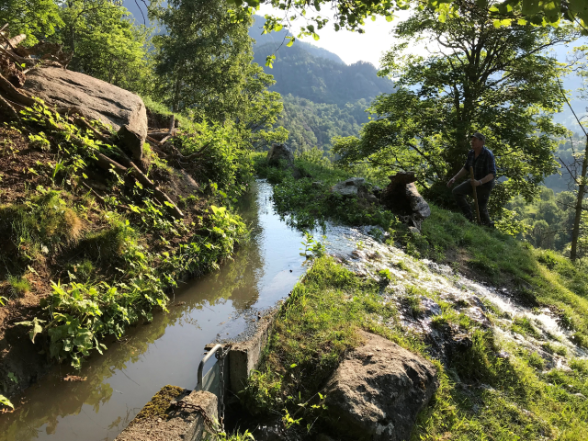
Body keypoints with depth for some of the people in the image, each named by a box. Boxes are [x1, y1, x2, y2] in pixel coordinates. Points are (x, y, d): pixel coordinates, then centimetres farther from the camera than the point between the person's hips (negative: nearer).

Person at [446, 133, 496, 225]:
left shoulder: (488, 155, -26)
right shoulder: (471, 153, -5)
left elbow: (492, 174, -31)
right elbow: (466, 168, 9)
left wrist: (479, 182, -46)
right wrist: (455, 178, -2)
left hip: (485, 184, -7)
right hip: (474, 181, 7)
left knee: (481, 208, -1)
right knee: (456, 192, -2)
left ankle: (488, 227, 21)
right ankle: (469, 216, 9)